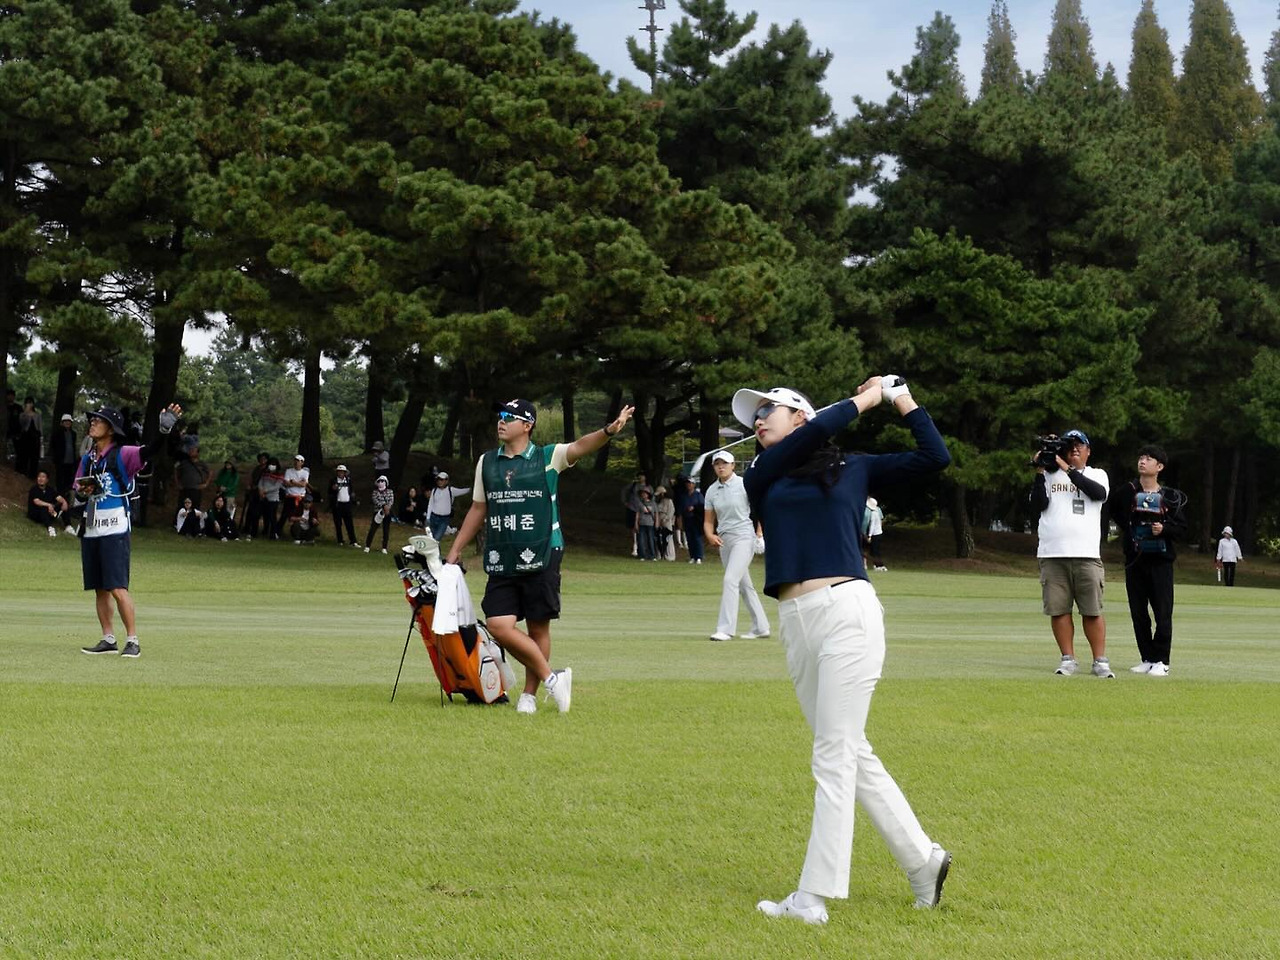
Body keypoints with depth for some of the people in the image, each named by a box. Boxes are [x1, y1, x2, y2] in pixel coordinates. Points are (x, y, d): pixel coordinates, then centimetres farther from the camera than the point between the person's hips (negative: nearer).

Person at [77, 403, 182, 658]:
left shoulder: (122, 455, -6)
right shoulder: (87, 459, 14)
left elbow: (148, 452, -23)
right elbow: (77, 491, 21)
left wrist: (164, 431, -39)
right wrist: (83, 492, -2)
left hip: (114, 531, -7)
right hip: (91, 530, 7)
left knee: (117, 588, -12)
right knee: (99, 588, 9)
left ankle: (133, 641, -8)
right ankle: (108, 639, 15)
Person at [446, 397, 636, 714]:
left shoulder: (548, 457, -1)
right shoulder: (486, 462, 11)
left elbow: (581, 446, -19)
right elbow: (478, 510, 19)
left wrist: (609, 430, -39)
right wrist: (455, 550, 18)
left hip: (541, 558, -3)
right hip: (501, 563, 3)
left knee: (538, 628, 3)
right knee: (499, 626, -10)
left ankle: (529, 694, 17)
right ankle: (551, 678, 2)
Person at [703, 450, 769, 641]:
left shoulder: (744, 484, -7)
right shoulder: (711, 491, 7)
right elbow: (708, 520, 11)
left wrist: (760, 533, -12)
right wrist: (710, 535, -10)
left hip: (744, 537, -6)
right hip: (724, 540, 6)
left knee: (730, 580, -19)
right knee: (744, 584, 12)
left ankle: (725, 629, -22)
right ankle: (760, 627, 21)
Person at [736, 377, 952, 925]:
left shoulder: (855, 468, 11)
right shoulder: (760, 478, 13)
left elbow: (934, 457, 8)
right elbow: (814, 434, -3)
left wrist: (900, 399, 13)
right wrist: (865, 399, 7)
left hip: (847, 612, -4)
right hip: (795, 623, 4)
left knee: (834, 756, -6)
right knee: (851, 754, 9)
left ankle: (813, 897, -8)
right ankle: (922, 860, 21)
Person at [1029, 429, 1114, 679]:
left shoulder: (1097, 474, 14)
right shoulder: (1050, 475, 14)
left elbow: (1099, 493, -10)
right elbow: (1038, 505, 1)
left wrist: (1068, 470, -11)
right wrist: (1040, 473, -6)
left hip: (1086, 555, -1)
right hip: (1052, 555, 1)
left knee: (1092, 610, -3)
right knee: (1058, 609, 0)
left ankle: (1100, 661, 2)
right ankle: (1068, 659, 8)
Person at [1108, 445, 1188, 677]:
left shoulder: (1170, 496, 0)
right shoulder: (1127, 492, 4)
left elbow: (1182, 527, 2)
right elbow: (1111, 508, 24)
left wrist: (1164, 529, -16)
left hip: (1161, 561, -2)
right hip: (1134, 561, 3)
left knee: (1163, 612, -5)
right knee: (1138, 613, 6)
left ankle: (1161, 661, 0)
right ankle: (1147, 659, 15)